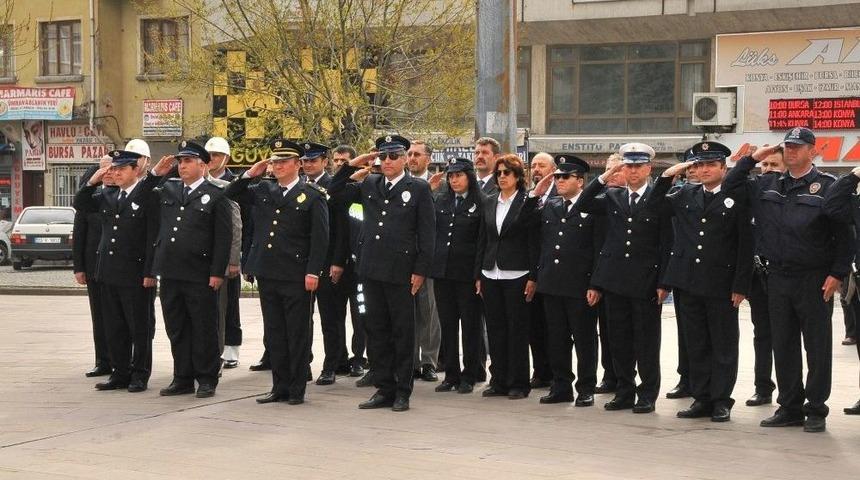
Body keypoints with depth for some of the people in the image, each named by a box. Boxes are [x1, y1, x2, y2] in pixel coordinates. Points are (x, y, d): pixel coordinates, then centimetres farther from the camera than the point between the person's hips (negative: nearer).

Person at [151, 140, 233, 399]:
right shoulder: (167, 190, 12)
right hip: (170, 273, 5)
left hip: (200, 276, -5)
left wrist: (217, 273, -11)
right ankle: (183, 378, 20)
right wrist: (155, 172, 6)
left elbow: (223, 238, -5)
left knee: (204, 330, 3)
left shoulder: (215, 196, -3)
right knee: (177, 330, 11)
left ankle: (206, 380, 12)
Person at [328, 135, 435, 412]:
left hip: (401, 272, -5)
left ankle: (402, 392, 9)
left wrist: (420, 270, -9)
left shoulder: (419, 189, 0)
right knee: (376, 332, 8)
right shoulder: (369, 185, 12)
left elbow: (427, 232, -3)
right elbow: (336, 194, 18)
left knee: (403, 333, 2)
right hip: (372, 270, 5)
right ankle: (384, 389, 16)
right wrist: (351, 166, 6)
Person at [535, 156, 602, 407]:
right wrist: (537, 277, 9)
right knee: (556, 339, 10)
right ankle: (561, 387, 19)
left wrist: (595, 286, -13)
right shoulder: (549, 207, 12)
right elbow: (541, 243, 15)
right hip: (552, 283, 5)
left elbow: (600, 250, -8)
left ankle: (586, 389, 12)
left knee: (584, 339, 3)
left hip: (580, 286, -5)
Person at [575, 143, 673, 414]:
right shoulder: (613, 198, 12)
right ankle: (624, 392, 18)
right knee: (619, 339, 9)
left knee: (646, 341, 2)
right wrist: (604, 177, -6)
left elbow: (666, 245, -4)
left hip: (645, 283, -4)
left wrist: (663, 283, -9)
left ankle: (647, 395, 9)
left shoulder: (659, 200, -1)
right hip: (615, 280, 4)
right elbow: (582, 205, 1)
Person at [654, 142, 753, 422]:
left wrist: (741, 286, -10)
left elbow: (745, 245, -6)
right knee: (696, 345, 9)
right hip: (689, 283, 5)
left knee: (723, 346, 3)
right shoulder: (685, 195, 10)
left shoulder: (736, 199, -4)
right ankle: (701, 399, 17)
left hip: (721, 285, -4)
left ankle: (721, 401, 10)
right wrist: (667, 176, 6)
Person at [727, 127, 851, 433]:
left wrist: (837, 273, -13)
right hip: (778, 278, 5)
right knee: (783, 347, 9)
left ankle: (816, 411, 9)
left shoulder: (828, 186, -4)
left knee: (817, 348, 2)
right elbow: (729, 187, 16)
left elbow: (844, 234, -6)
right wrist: (752, 159, 6)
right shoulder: (767, 185, 10)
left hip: (814, 281, -5)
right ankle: (790, 408, 18)